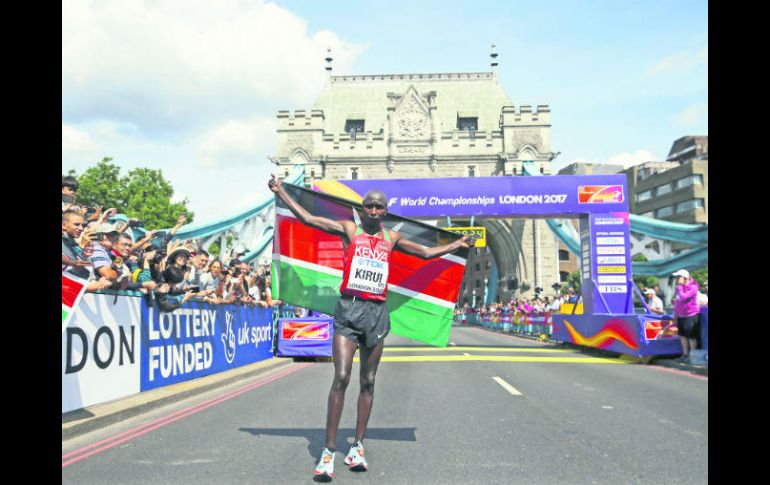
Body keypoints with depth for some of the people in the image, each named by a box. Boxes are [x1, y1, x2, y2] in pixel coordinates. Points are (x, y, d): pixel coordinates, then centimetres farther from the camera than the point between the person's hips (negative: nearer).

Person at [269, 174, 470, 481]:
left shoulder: (392, 239, 14)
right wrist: (281, 193, -2)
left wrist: (457, 245, 29)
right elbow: (307, 218, 1)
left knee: (368, 383, 7)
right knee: (341, 379, -12)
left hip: (377, 312, 4)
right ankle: (329, 451, -8)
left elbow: (427, 253, 27)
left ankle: (358, 446, 17)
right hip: (349, 309, -3)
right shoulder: (349, 230, 6)